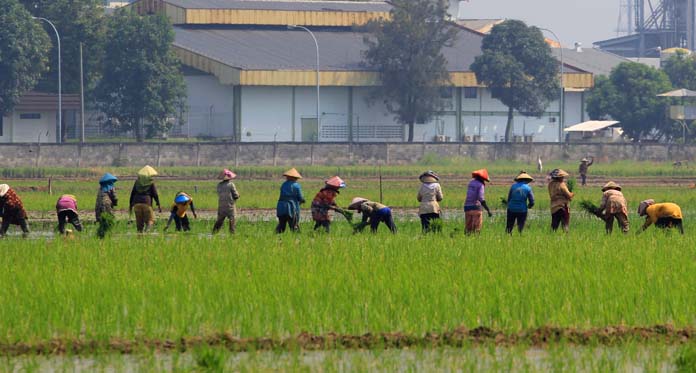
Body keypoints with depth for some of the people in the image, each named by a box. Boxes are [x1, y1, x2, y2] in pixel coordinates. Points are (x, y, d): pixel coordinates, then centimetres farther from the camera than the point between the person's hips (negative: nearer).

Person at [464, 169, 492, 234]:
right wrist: (488, 210, -17)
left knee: (469, 228, 7)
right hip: (476, 207, -6)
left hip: (467, 207, 6)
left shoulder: (471, 182, 15)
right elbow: (481, 199, -17)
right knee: (477, 229, -6)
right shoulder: (480, 185, -7)